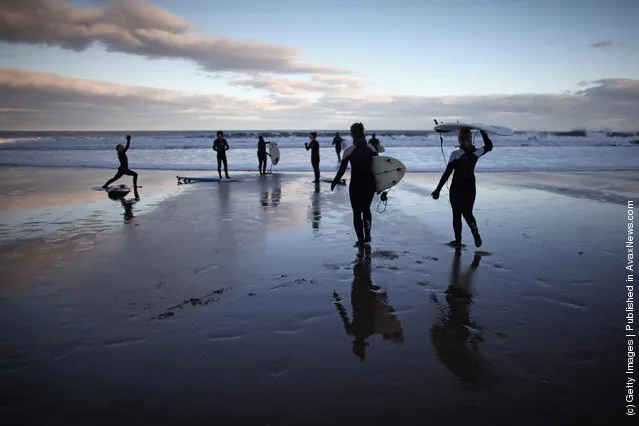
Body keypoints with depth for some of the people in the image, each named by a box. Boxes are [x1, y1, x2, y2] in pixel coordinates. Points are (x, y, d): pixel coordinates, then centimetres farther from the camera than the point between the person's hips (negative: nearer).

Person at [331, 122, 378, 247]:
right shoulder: (371, 149, 0)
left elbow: (342, 169, -8)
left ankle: (361, 240, 11)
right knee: (366, 209, 22)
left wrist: (334, 183, 5)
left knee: (357, 212, 10)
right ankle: (367, 237, 16)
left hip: (356, 185, -3)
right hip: (370, 184, 3)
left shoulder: (348, 151, -9)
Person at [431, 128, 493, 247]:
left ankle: (458, 240, 17)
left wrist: (438, 190, -15)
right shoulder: (476, 152, -3)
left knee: (457, 214, 9)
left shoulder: (456, 154, -18)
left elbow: (447, 173, -19)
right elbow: (489, 146, 19)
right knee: (468, 213, 17)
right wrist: (483, 132, 19)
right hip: (471, 188, 5)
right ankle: (475, 231, -7)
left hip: (457, 188, -5)